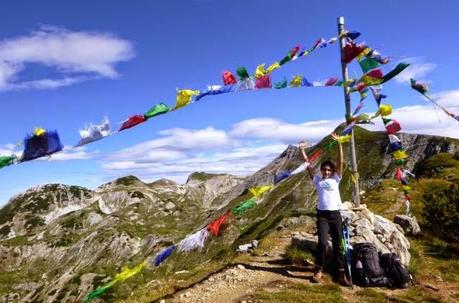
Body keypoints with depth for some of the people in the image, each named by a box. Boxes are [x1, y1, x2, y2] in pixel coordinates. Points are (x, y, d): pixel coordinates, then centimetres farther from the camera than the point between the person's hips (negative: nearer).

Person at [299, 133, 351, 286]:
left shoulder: (335, 179, 8)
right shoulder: (317, 180, 9)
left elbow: (340, 162, 0)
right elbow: (308, 165, 5)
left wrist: (339, 143, -7)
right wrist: (302, 150, 0)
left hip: (335, 214, 1)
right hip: (322, 214, -1)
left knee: (338, 244, 6)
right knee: (322, 242, -11)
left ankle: (341, 273, 13)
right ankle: (319, 270, 6)